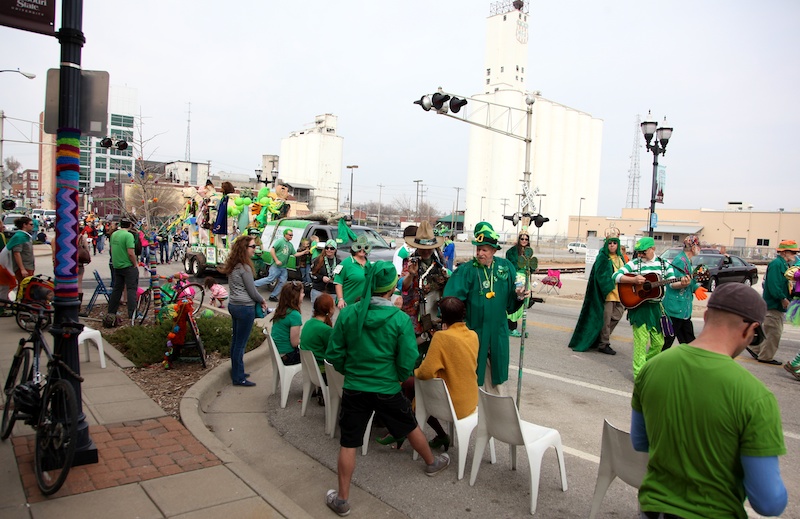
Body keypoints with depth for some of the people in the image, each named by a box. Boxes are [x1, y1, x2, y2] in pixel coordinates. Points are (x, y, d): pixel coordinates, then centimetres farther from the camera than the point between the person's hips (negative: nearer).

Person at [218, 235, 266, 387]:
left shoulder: (233, 266, 9)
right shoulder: (244, 268, -18)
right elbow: (252, 291, -13)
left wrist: (258, 300, 8)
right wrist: (262, 301, 5)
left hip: (233, 305, 9)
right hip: (245, 308, -9)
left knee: (235, 340, 17)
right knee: (241, 343, -1)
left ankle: (236, 372, 30)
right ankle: (238, 378, 7)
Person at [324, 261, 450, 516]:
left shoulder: (348, 313, -11)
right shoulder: (401, 319, -17)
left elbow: (333, 354, -4)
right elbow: (407, 362, -13)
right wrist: (398, 378, 9)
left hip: (354, 388, 1)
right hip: (387, 389, 0)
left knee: (348, 444, 11)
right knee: (411, 427, 24)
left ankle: (342, 500, 21)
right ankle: (432, 463, 48)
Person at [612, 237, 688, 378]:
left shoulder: (664, 265, 7)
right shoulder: (634, 263, -1)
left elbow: (672, 282, 2)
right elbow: (616, 276, -6)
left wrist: (682, 283, -20)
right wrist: (633, 279, -20)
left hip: (656, 307, 3)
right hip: (638, 305, -3)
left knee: (659, 342, 8)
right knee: (641, 339, -6)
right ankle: (640, 374, 2)